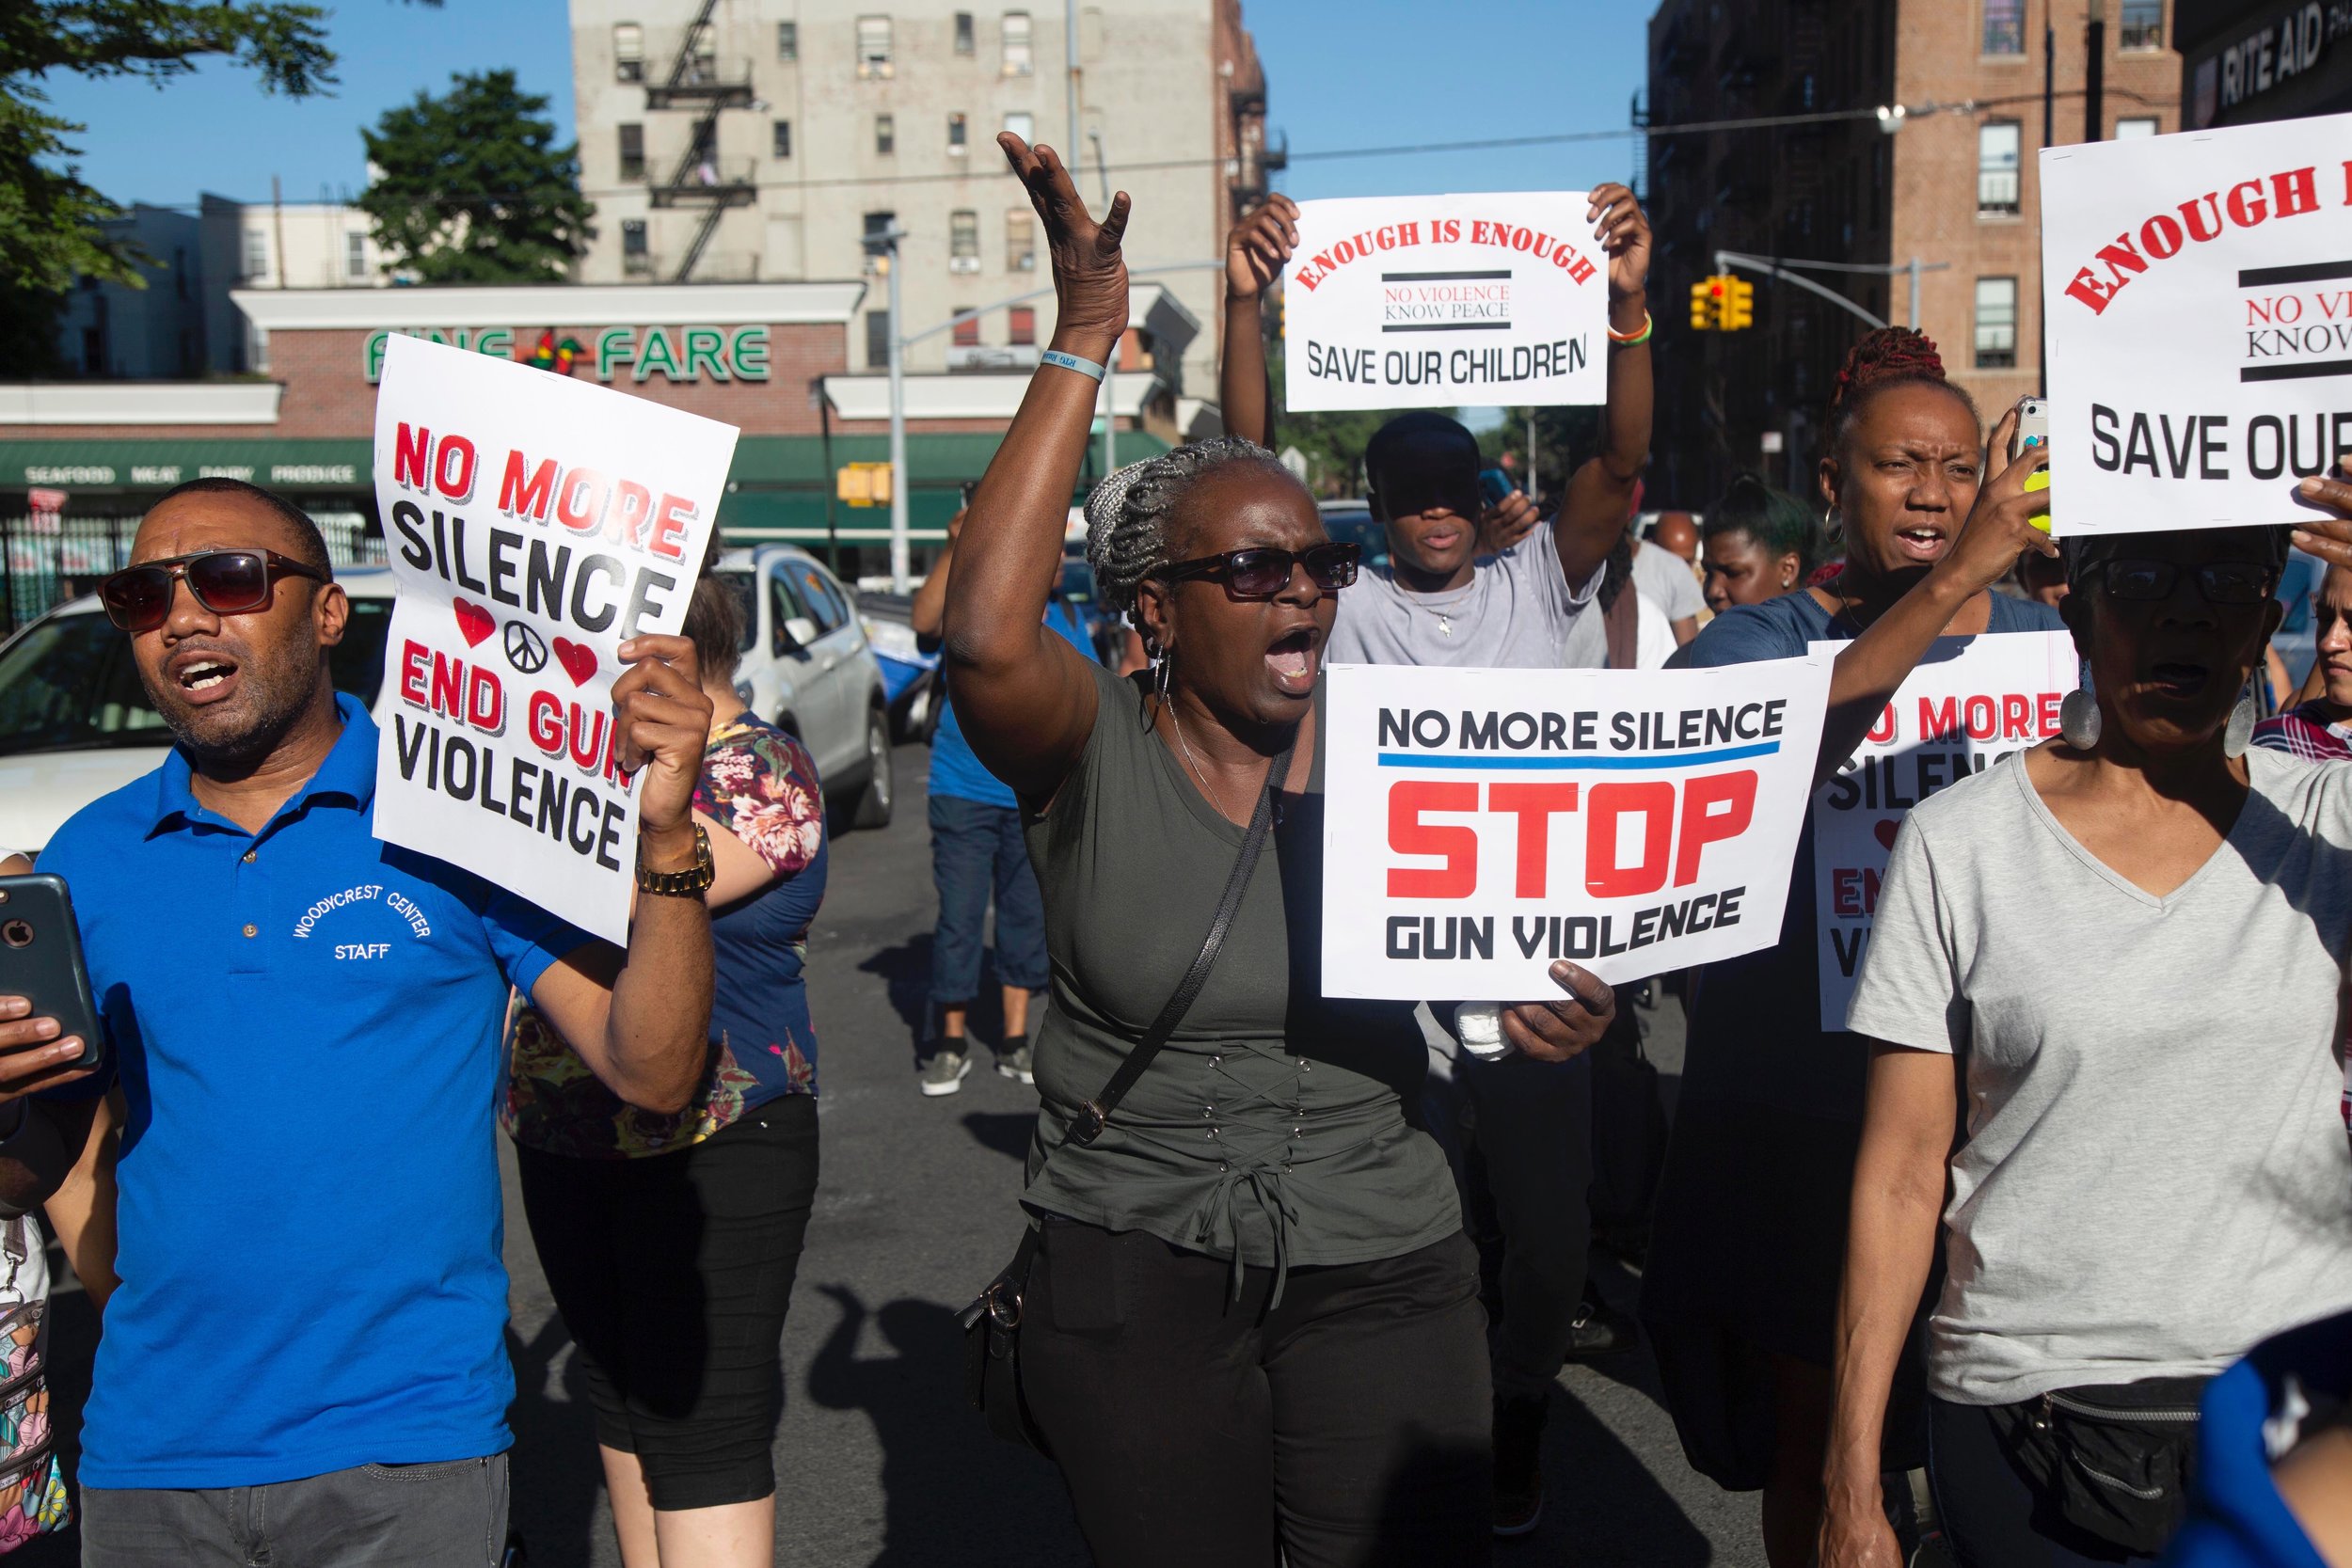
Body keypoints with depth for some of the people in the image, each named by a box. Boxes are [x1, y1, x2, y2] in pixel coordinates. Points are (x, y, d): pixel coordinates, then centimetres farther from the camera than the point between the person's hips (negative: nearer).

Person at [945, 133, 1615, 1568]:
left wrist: (1562, 1015, -18)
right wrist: (1085, 339, -26)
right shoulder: (1095, 748, -9)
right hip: (1136, 1274, -2)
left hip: (1382, 1271, 2)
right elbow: (986, 635, -30)